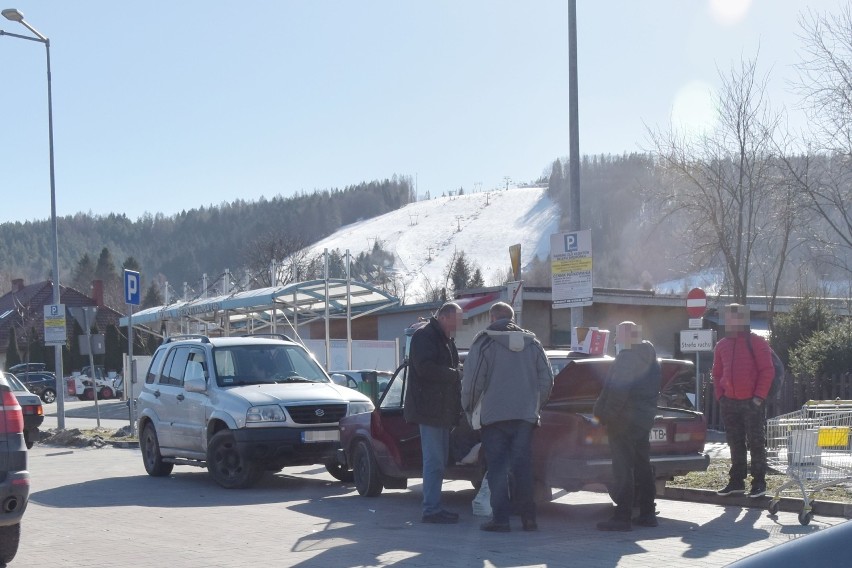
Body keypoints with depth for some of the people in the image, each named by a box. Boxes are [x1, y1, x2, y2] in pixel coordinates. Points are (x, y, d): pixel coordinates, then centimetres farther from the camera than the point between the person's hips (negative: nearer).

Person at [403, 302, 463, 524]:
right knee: (434, 461, -10)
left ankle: (434, 507, 19)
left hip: (443, 411, 10)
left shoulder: (446, 339, 21)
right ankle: (431, 509, -7)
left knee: (438, 461, 13)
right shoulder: (424, 336, -11)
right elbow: (426, 368, -23)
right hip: (429, 410, -10)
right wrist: (455, 374, -15)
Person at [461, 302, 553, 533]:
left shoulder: (484, 343, -4)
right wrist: (535, 406, 21)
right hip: (525, 417, 4)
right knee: (523, 466, 9)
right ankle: (528, 517, 9)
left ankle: (500, 518, -3)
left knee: (497, 468, 1)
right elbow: (547, 380, 10)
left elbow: (472, 381, -8)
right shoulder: (532, 343, 10)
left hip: (494, 416, -4)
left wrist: (468, 409, 6)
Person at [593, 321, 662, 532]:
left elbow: (616, 391, -21)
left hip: (624, 420, -9)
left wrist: (601, 415, -15)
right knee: (642, 465, 14)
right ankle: (647, 513, 19)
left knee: (622, 468, -7)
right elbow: (655, 389, 18)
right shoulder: (651, 359, 13)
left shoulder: (626, 358, -16)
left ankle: (622, 516, -9)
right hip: (645, 419, 9)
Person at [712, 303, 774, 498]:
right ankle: (736, 481, 16)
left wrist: (759, 396, -13)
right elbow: (717, 373, 19)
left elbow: (767, 370, -8)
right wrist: (720, 396, 6)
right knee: (735, 443, 10)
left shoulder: (756, 343, -5)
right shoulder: (722, 345, 12)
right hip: (729, 402, 6)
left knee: (755, 442, -2)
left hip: (751, 402, -5)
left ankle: (759, 482, 3)